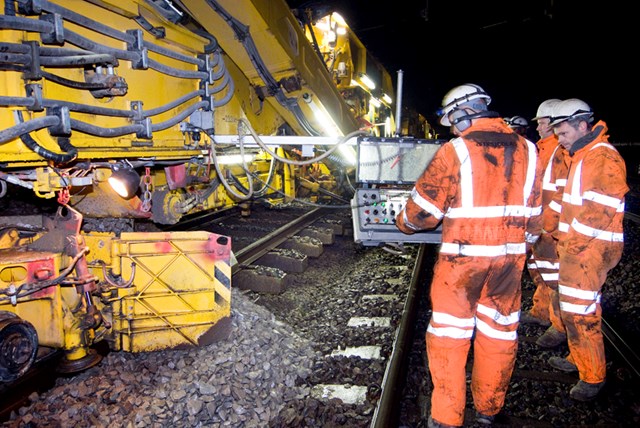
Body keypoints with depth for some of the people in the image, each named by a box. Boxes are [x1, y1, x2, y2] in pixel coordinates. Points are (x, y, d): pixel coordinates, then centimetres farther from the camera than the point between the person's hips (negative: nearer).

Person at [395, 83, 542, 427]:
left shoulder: (454, 151, -10)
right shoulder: (525, 150, 7)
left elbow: (425, 208, -7)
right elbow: (533, 213, 12)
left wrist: (404, 222, 13)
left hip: (462, 258, -5)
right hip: (510, 258, 6)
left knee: (448, 333, 7)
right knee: (499, 332, 17)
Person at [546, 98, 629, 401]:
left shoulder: (605, 158, -15)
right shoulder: (581, 156, 17)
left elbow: (600, 211, -22)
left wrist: (572, 245, -18)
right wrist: (565, 241, 14)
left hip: (590, 250, -10)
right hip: (575, 247, 10)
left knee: (580, 313, -5)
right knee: (571, 307, 18)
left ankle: (593, 376, 10)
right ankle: (578, 358, 33)